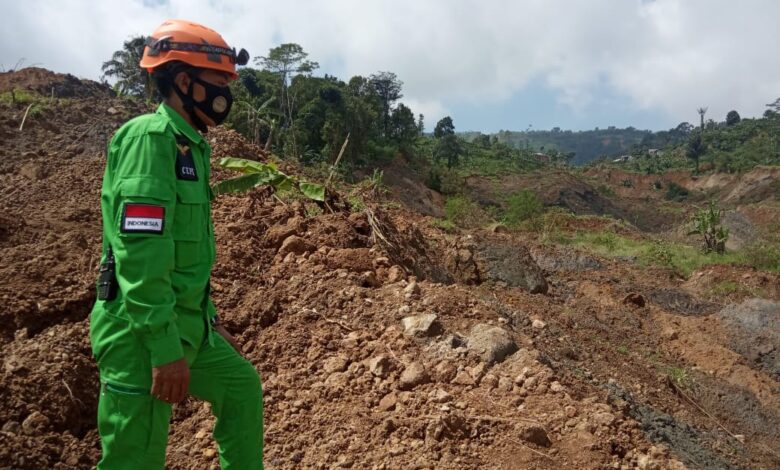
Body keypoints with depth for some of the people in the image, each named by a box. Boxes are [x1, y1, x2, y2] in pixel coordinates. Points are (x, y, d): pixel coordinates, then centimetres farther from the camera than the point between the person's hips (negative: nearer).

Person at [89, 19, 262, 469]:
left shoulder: (191, 146, 14)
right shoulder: (150, 137, -16)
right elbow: (141, 252, -24)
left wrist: (210, 320, 22)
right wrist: (165, 348, -25)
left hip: (188, 323, 10)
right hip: (143, 332, -10)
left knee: (242, 387, 22)